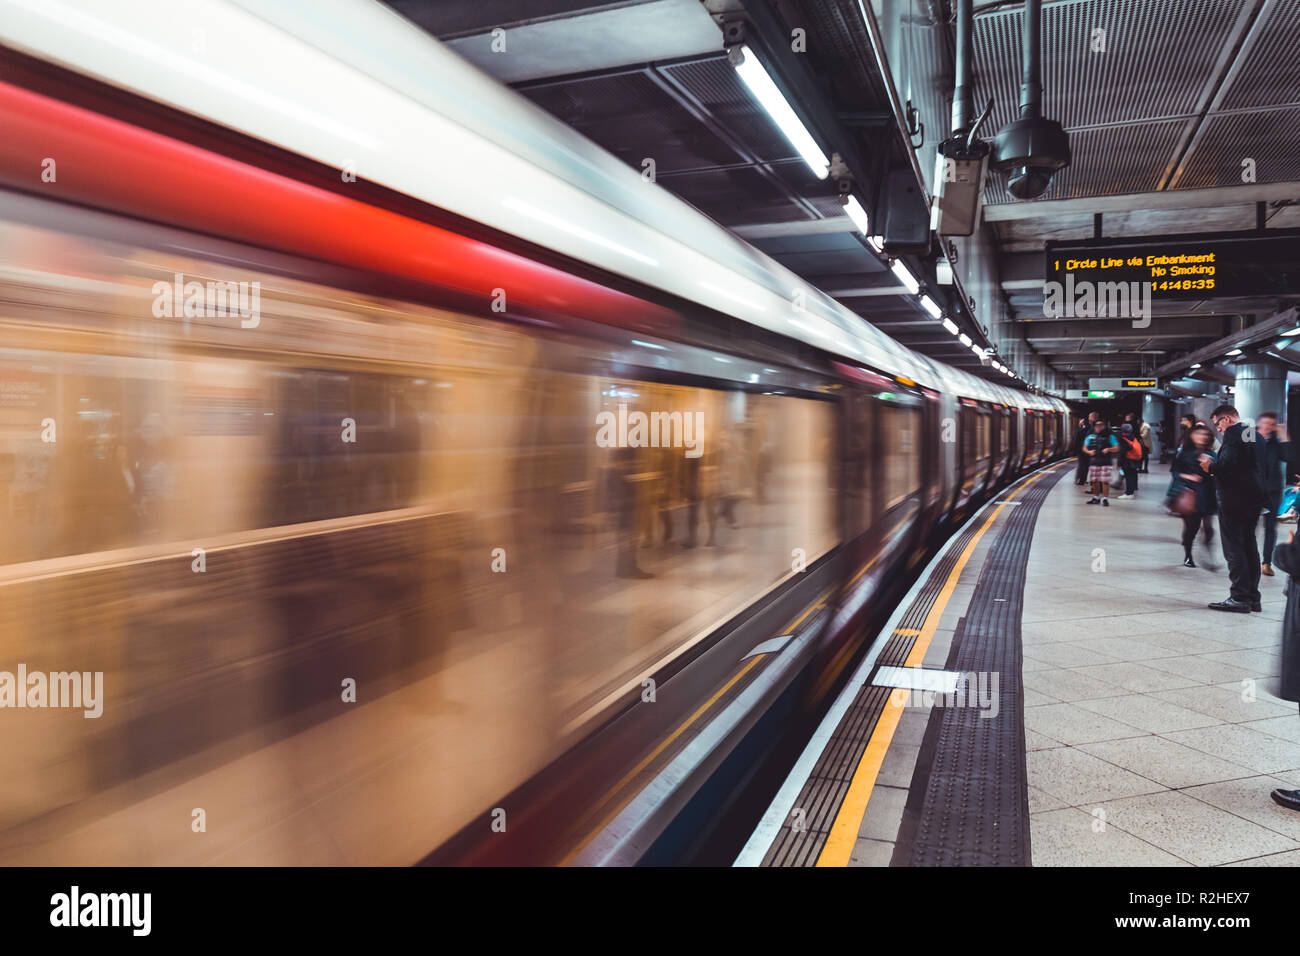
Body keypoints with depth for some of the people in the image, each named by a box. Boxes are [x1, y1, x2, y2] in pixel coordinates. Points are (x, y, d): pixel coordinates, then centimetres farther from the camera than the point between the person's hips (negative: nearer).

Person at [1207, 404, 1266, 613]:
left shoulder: (1233, 434, -13)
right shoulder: (1253, 434, 15)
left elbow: (1227, 464, -24)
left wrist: (1210, 467, -5)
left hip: (1235, 499, -9)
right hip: (1254, 498, 10)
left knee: (1234, 548, -5)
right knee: (1249, 546, 14)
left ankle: (1240, 597, -5)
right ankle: (1253, 597, 19)